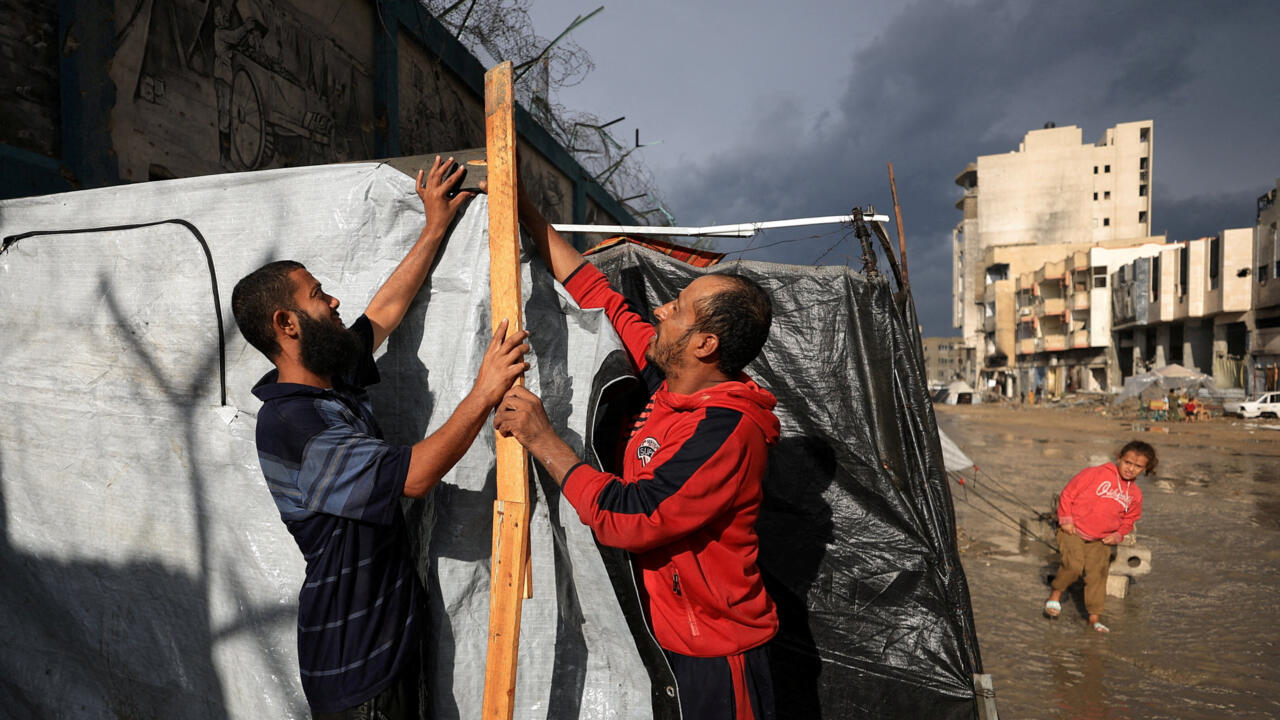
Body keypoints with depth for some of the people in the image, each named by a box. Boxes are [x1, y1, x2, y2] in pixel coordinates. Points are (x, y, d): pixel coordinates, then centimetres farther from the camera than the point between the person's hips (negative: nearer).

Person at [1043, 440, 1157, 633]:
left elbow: (1129, 520, 22)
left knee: (1097, 574, 0)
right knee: (1073, 565, -21)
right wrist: (1066, 519, -10)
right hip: (1073, 531, -5)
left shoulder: (1135, 494, 7)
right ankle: (1055, 595, 4)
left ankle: (1094, 616, 14)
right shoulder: (1096, 474, -11)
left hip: (1100, 541, 5)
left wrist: (1118, 535, 3)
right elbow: (1068, 493, -7)